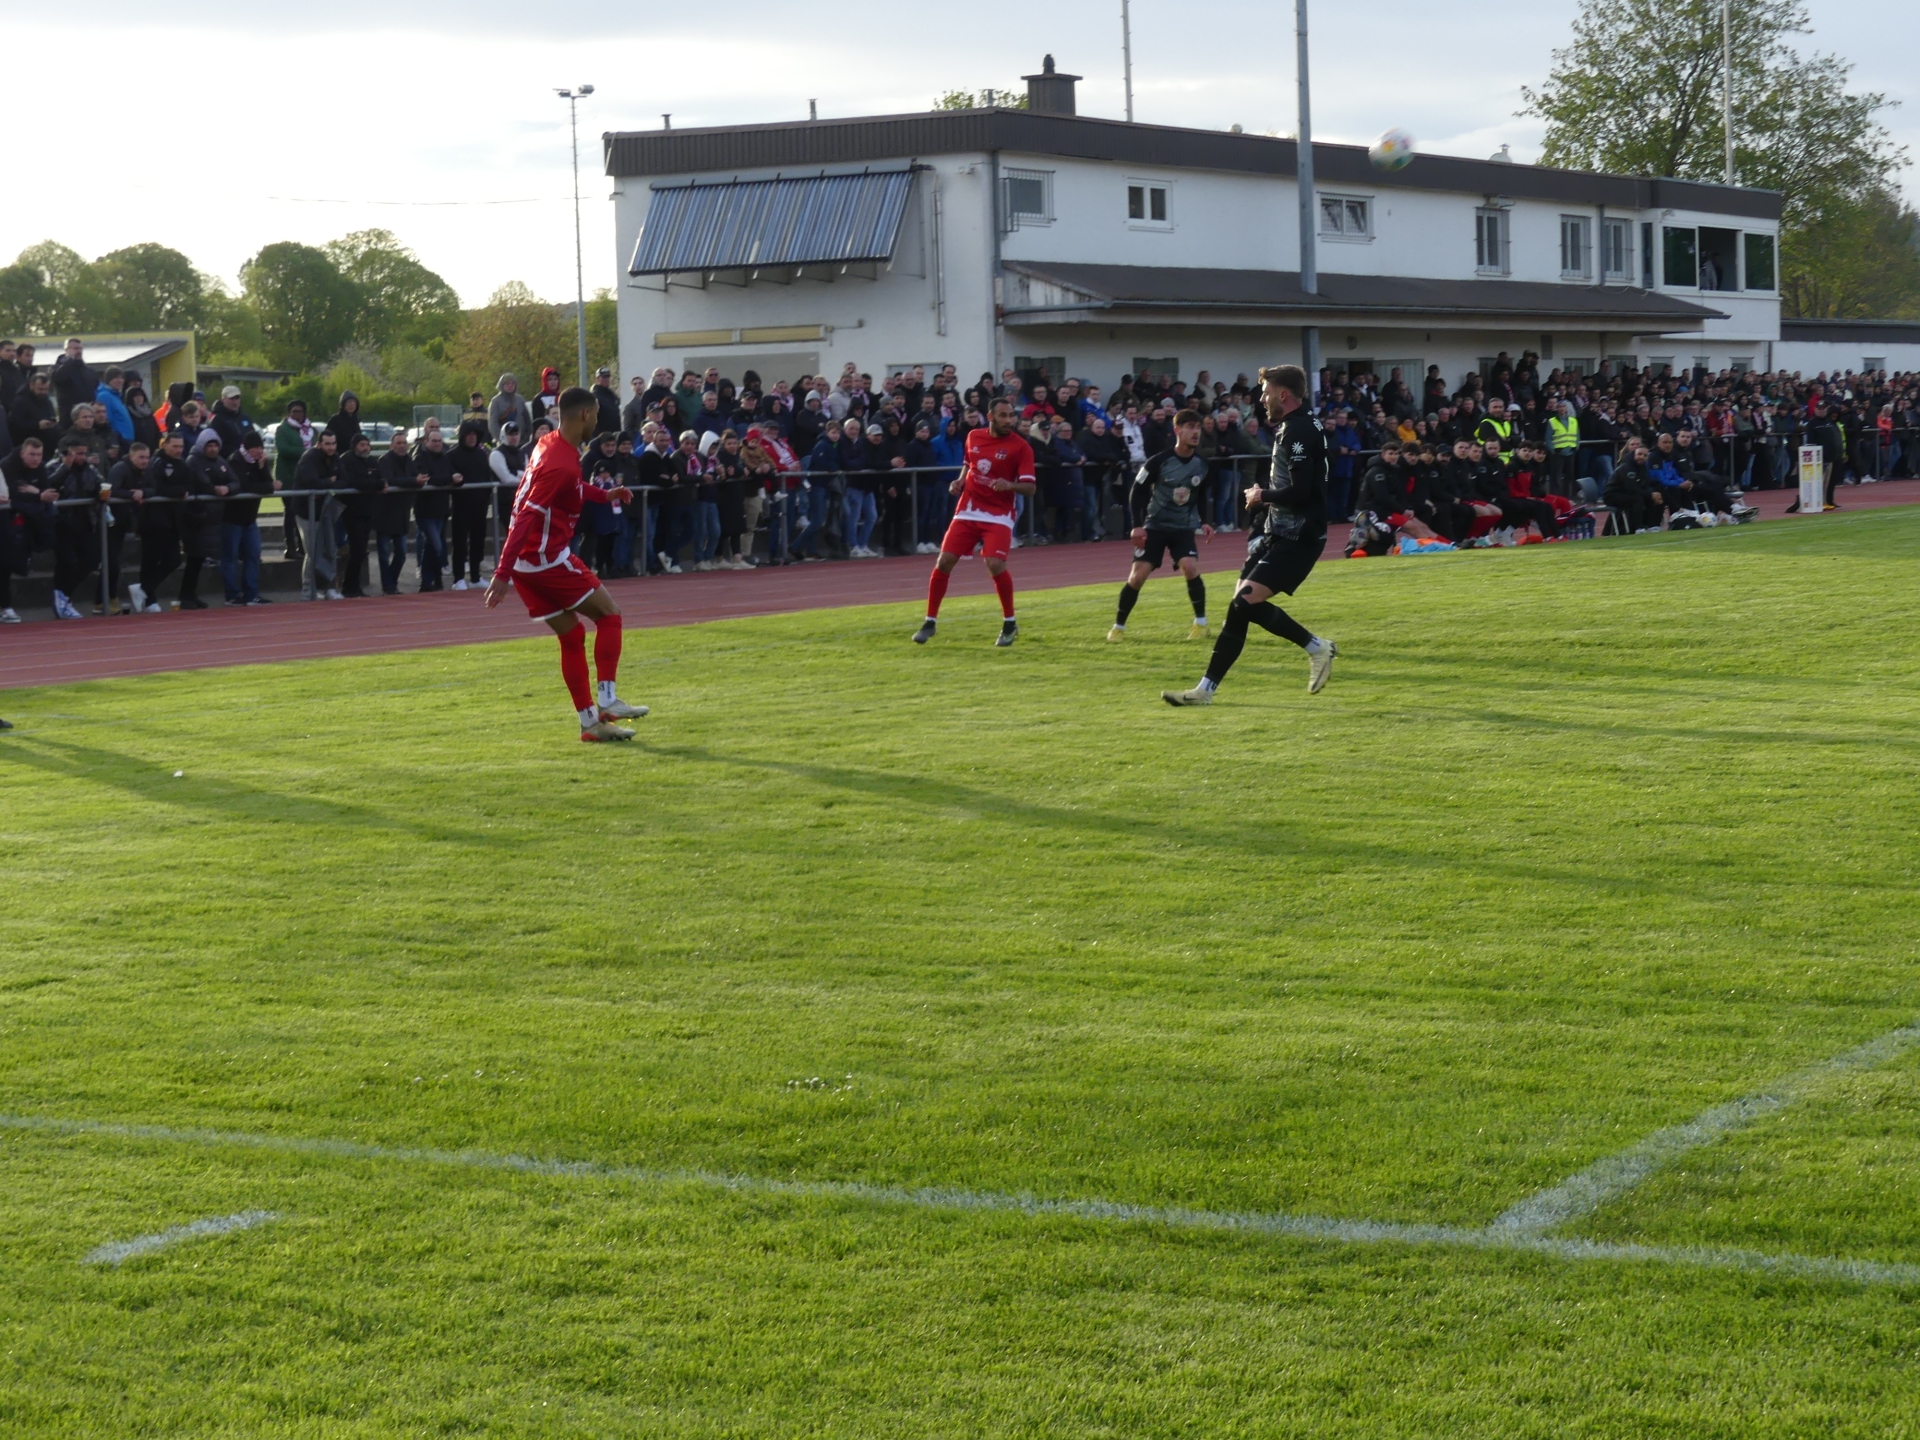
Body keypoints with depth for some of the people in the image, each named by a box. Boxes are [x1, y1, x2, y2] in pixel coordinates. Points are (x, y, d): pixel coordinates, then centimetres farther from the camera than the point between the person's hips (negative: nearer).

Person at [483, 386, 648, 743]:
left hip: (527, 562, 9)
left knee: (572, 635, 12)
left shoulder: (550, 445, 8)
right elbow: (525, 517, -26)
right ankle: (606, 699, 0)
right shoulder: (561, 464, -21)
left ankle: (590, 721, 13)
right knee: (608, 614, 4)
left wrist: (604, 495, 33)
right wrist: (502, 575, -29)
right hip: (548, 559, -9)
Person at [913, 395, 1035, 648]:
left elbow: (1030, 487, -13)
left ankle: (1010, 624, -1)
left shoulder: (1020, 447, -9)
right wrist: (960, 481, 6)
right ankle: (930, 622, 9)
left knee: (995, 564, -22)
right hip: (967, 512, 4)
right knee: (943, 562, -5)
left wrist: (1009, 485, -32)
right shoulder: (973, 437, 5)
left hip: (998, 516, -4)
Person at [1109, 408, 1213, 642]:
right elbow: (1137, 492, -8)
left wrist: (1203, 521, 5)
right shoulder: (1159, 462, -16)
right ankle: (1118, 626, 7)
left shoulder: (1201, 463, -2)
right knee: (1138, 575, -8)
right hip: (1155, 526, -2)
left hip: (1185, 528, 2)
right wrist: (1137, 525, -14)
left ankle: (1200, 622, -5)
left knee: (1190, 568, -21)